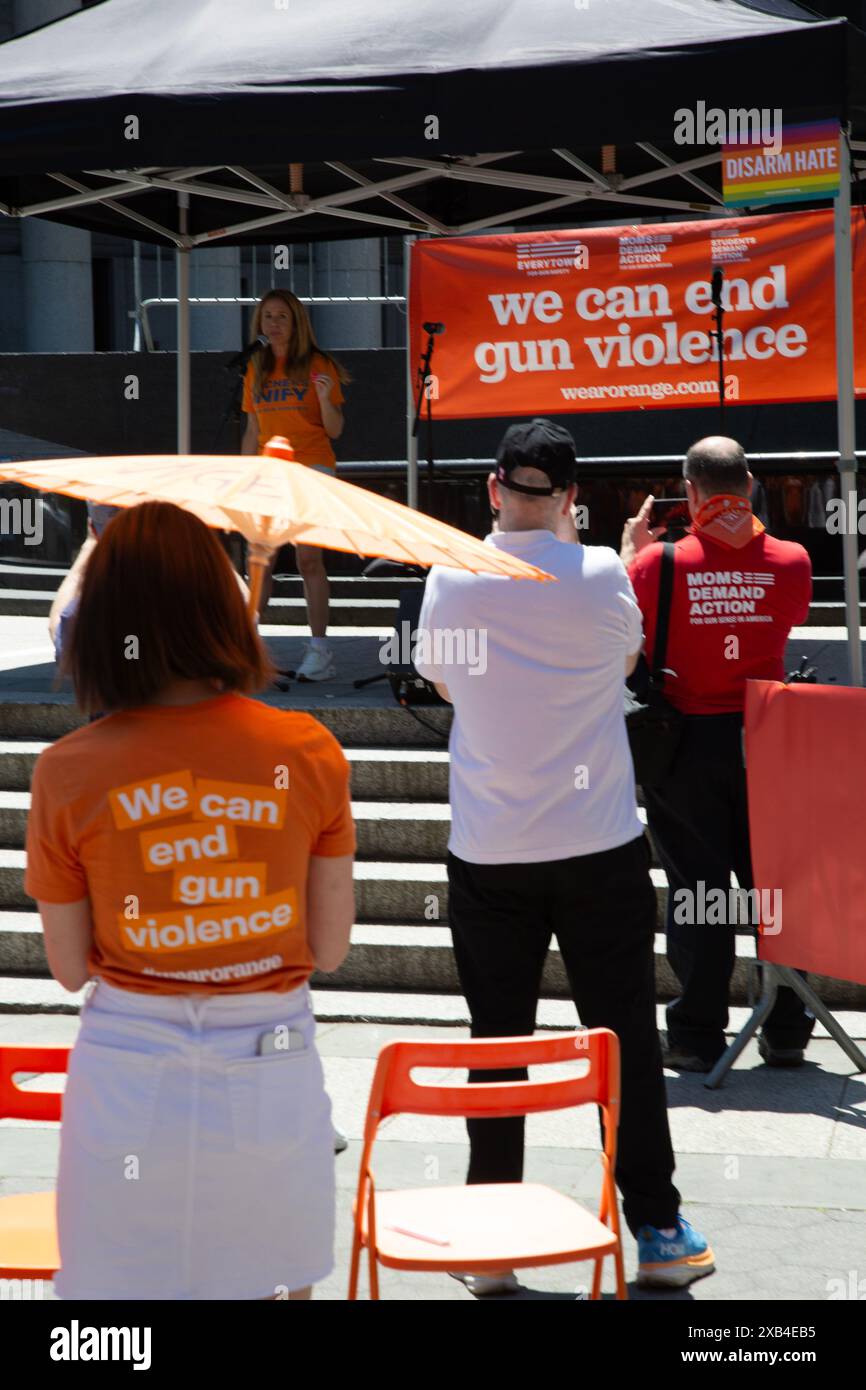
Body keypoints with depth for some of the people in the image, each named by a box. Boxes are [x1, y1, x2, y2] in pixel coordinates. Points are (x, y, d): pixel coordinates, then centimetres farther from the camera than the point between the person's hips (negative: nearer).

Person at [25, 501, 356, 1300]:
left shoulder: (68, 772, -8)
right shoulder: (310, 753, -7)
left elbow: (70, 969, 0)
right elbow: (330, 949, 0)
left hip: (130, 1074, -1)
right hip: (271, 1065, 1)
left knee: (127, 1283, 13)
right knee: (277, 1285, 18)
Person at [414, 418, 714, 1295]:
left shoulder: (450, 582, -4)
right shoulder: (599, 574, -8)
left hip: (488, 854, 1)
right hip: (600, 850, -1)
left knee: (496, 1046, 8)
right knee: (626, 1039, 8)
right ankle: (657, 1231, 15)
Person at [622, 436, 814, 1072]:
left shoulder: (659, 563, -10)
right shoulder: (791, 561, -4)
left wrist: (629, 551, 14)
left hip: (689, 740, -2)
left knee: (697, 887, 4)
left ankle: (697, 1036, 9)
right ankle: (786, 1031, 16)